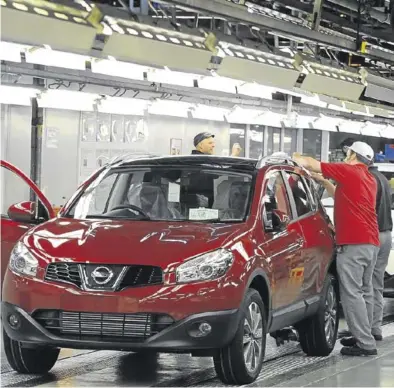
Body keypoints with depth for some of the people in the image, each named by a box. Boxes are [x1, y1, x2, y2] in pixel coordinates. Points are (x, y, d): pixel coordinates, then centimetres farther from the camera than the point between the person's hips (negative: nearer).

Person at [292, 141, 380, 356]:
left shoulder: (349, 171, -4)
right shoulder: (369, 179, 20)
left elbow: (310, 163, -2)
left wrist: (294, 157, 15)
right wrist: (324, 182, 30)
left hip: (353, 243, -9)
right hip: (371, 242, 9)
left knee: (352, 293, -9)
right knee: (365, 291, 12)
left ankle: (365, 343, -14)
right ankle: (364, 337, 16)